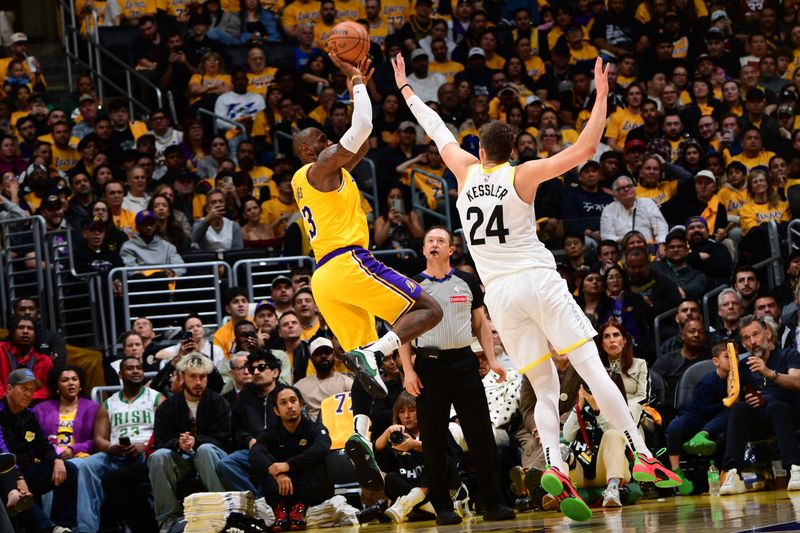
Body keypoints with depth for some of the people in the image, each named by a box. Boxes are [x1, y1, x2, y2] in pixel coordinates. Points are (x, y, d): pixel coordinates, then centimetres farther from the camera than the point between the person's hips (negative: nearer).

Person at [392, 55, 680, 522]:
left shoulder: (466, 172, 9)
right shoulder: (523, 175, 0)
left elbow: (437, 130, 24)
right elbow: (583, 151, -8)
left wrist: (406, 89, 36)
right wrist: (601, 96, -4)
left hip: (499, 292, 3)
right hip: (538, 280, -3)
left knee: (546, 389, 4)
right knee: (593, 370, -7)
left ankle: (555, 467, -20)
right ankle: (643, 456, -15)